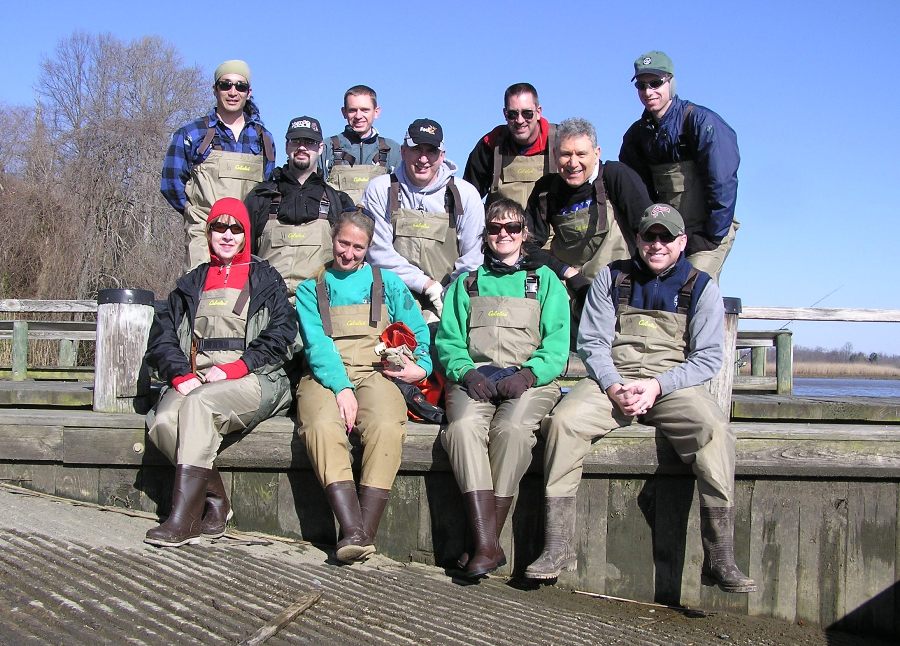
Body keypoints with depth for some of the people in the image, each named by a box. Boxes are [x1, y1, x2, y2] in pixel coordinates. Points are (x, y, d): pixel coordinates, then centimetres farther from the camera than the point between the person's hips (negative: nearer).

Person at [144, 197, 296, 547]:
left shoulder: (265, 279, 14)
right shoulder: (192, 284, 24)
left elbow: (280, 335, 0)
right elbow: (162, 335, 14)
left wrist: (233, 368, -13)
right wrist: (181, 374, -7)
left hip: (252, 382, -3)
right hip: (195, 382, 4)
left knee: (198, 402, -35)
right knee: (163, 423, -29)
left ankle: (183, 516, -34)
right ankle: (216, 503, -18)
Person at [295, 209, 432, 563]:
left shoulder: (388, 283, 20)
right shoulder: (311, 289, 16)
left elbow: (416, 330, 18)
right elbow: (316, 344, 1)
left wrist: (421, 365, -5)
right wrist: (340, 387, -15)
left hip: (374, 374, 0)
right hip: (324, 376, 0)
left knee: (386, 425, -34)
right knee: (323, 425, -34)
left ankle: (365, 531, -35)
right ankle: (352, 531, -40)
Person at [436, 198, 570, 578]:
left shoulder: (545, 280, 19)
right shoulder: (466, 283, 24)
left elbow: (557, 341, 6)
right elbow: (448, 338, 13)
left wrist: (527, 374, -13)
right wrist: (467, 372, -8)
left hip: (530, 378, -1)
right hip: (474, 374, 1)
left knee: (513, 428, -34)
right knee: (464, 425, -33)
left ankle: (486, 541, -27)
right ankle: (487, 546, -37)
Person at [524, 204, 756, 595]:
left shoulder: (701, 287, 8)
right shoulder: (612, 278, 12)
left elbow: (707, 357, 2)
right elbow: (592, 342, 6)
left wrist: (658, 386, -14)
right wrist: (614, 386, -13)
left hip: (675, 383, -1)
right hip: (612, 380, 1)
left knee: (715, 431, -31)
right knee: (563, 420, -28)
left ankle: (720, 560, -27)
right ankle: (557, 548, -24)